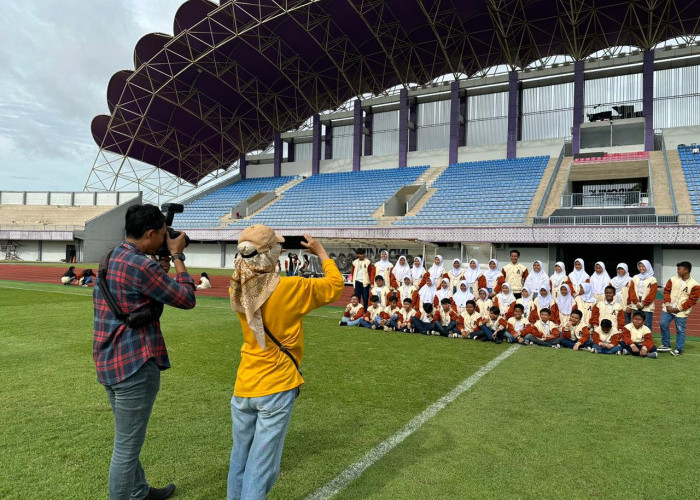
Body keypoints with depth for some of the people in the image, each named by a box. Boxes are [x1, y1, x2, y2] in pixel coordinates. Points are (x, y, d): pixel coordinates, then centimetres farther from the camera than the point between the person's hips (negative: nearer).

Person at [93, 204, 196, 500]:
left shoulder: (108, 261, 9)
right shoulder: (141, 265, -19)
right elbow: (187, 299, -13)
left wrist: (159, 261, 14)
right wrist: (177, 256, -4)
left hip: (108, 363, 10)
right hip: (135, 364, -10)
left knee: (127, 441, 24)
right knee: (127, 446, 4)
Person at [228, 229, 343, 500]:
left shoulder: (239, 288, -3)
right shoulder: (290, 288, -17)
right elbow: (335, 285, -4)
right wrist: (321, 252, 9)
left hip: (244, 387, 5)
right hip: (276, 388, -5)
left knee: (239, 461, 21)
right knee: (260, 468, 5)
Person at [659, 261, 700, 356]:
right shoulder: (673, 279, 3)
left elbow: (692, 300, -10)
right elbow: (666, 291, 5)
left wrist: (679, 308, -13)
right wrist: (667, 304, -7)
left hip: (681, 312, -4)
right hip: (668, 309, 4)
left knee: (680, 330, 3)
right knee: (663, 324, 1)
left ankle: (679, 350, 15)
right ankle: (666, 345, 17)